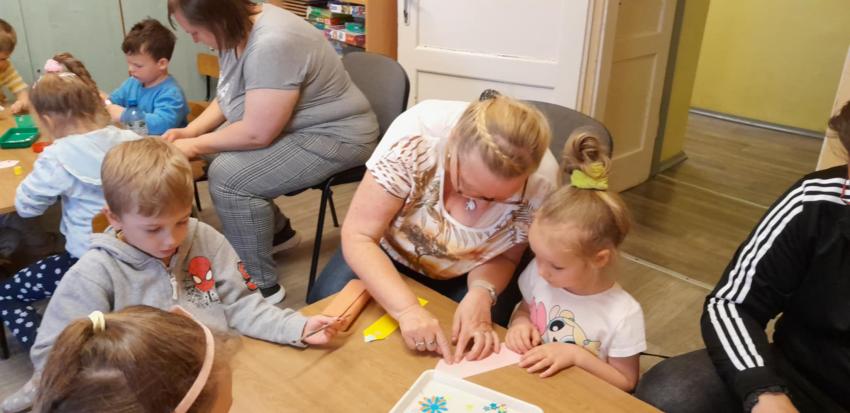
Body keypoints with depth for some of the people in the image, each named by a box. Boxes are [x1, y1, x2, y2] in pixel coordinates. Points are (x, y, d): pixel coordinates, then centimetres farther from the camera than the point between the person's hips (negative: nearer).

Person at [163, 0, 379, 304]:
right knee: (217, 156, 9)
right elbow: (228, 98, 14)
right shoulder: (240, 29, 0)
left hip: (333, 136, -10)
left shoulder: (271, 44, -29)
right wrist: (190, 131, 0)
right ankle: (278, 232, 25)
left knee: (228, 176, -21)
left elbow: (257, 134, -28)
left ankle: (262, 286, -6)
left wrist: (195, 146, -14)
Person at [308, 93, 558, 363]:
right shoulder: (416, 138, -35)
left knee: (480, 344, -24)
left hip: (464, 278, 1)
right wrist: (407, 309, -42)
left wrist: (481, 294, -33)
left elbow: (504, 257, -11)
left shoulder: (541, 181, -28)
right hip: (390, 254, 0)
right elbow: (358, 236, -29)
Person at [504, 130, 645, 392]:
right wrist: (520, 323, -9)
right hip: (528, 382, 3)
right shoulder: (539, 274, -7)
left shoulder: (623, 314, -17)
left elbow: (625, 383, -6)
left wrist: (576, 355, -19)